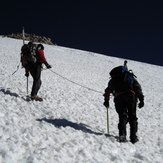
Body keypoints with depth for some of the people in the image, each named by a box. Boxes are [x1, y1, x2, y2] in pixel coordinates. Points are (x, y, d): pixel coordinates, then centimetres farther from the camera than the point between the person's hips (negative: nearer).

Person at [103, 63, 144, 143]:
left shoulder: (113, 80, 27)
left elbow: (108, 90, 26)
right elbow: (137, 87, 11)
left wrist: (106, 101, 37)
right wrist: (141, 99, 6)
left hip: (119, 98, 1)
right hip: (131, 96, 0)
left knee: (122, 117, 2)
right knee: (132, 117, 9)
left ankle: (122, 134, -19)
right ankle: (133, 137, 3)